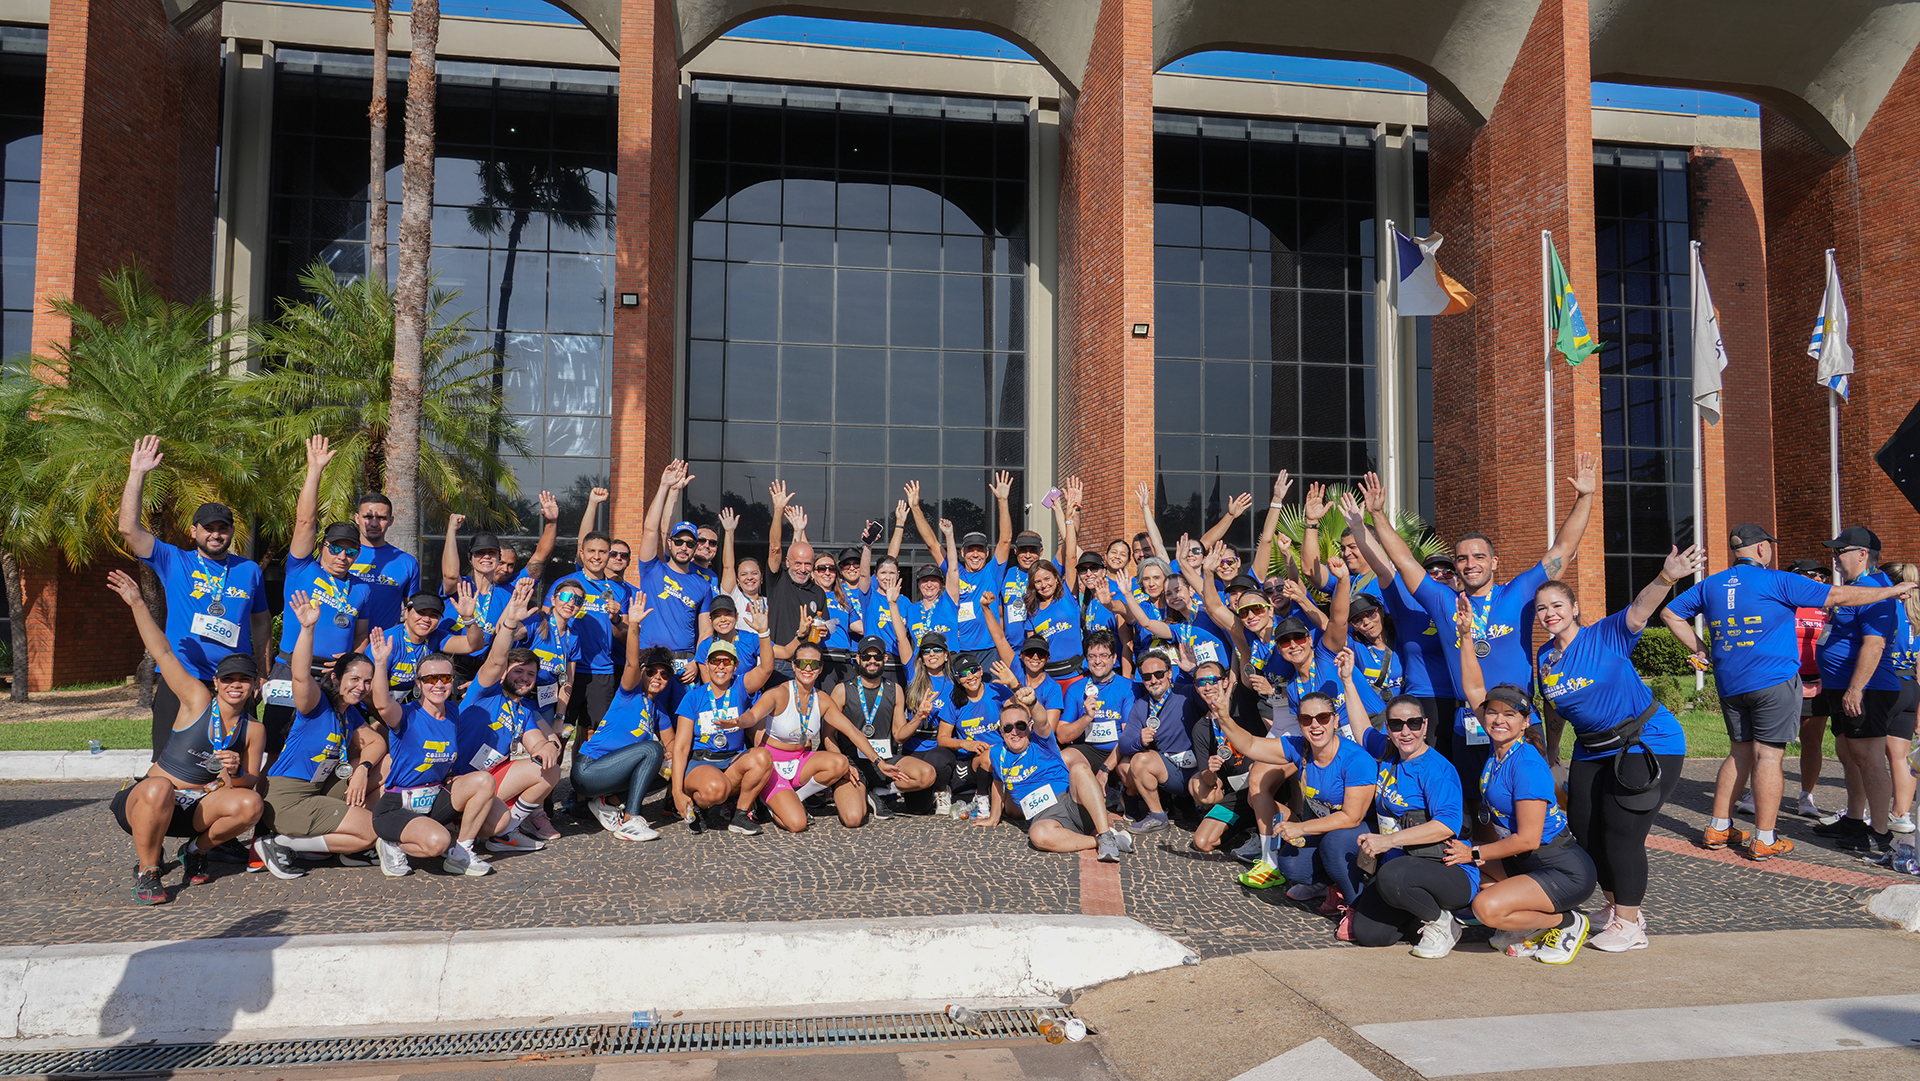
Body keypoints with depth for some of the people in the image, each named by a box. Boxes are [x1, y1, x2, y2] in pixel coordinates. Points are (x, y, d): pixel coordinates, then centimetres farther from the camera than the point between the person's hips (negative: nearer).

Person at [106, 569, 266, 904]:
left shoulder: (253, 731, 3)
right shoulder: (198, 701, -5)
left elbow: (249, 784, 2)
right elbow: (163, 653, -9)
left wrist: (233, 774, -21)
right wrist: (137, 604, -14)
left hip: (198, 809, 3)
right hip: (144, 801, -3)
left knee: (250, 804, -25)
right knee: (160, 787, -39)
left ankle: (195, 851, 6)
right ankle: (147, 871, -14)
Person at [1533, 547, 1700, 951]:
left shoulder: (1607, 637, -15)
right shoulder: (1545, 656, 2)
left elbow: (1640, 609, -34)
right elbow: (1554, 709, 15)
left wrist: (1666, 577, -50)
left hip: (1648, 744, -7)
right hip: (1592, 751, 7)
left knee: (1621, 834, -9)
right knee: (1586, 832, 11)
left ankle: (1629, 925, 6)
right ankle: (1616, 907, 33)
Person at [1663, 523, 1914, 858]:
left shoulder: (1710, 585, 9)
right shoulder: (1776, 581, -6)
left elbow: (1670, 613, 14)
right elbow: (1839, 596, -3)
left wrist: (1700, 651, 15)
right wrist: (1893, 591, 9)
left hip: (1729, 685, 5)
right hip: (1773, 681, -5)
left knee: (1741, 752, 15)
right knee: (1768, 754, -3)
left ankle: (1718, 828, 15)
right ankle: (1765, 840, -1)